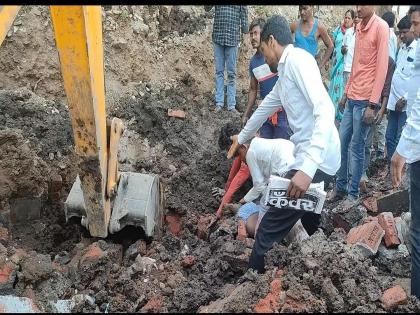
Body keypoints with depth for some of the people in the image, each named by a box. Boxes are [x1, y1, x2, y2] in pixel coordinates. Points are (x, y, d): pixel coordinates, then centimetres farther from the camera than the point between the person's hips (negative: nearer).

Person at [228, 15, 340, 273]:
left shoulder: (298, 59, -12)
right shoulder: (285, 74, 18)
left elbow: (326, 110, -24)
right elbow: (265, 108, 35)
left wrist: (307, 168, -33)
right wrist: (242, 138, 50)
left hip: (317, 162, -10)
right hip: (310, 160, 10)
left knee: (270, 229, -1)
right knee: (309, 222, 23)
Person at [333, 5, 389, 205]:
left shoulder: (381, 27, -10)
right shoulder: (359, 27, 13)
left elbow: (382, 68, -14)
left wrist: (372, 104, -18)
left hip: (365, 100, -7)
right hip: (352, 98, 7)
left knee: (356, 147, -1)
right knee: (341, 142, 10)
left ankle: (353, 193, 12)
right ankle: (340, 187, 22)